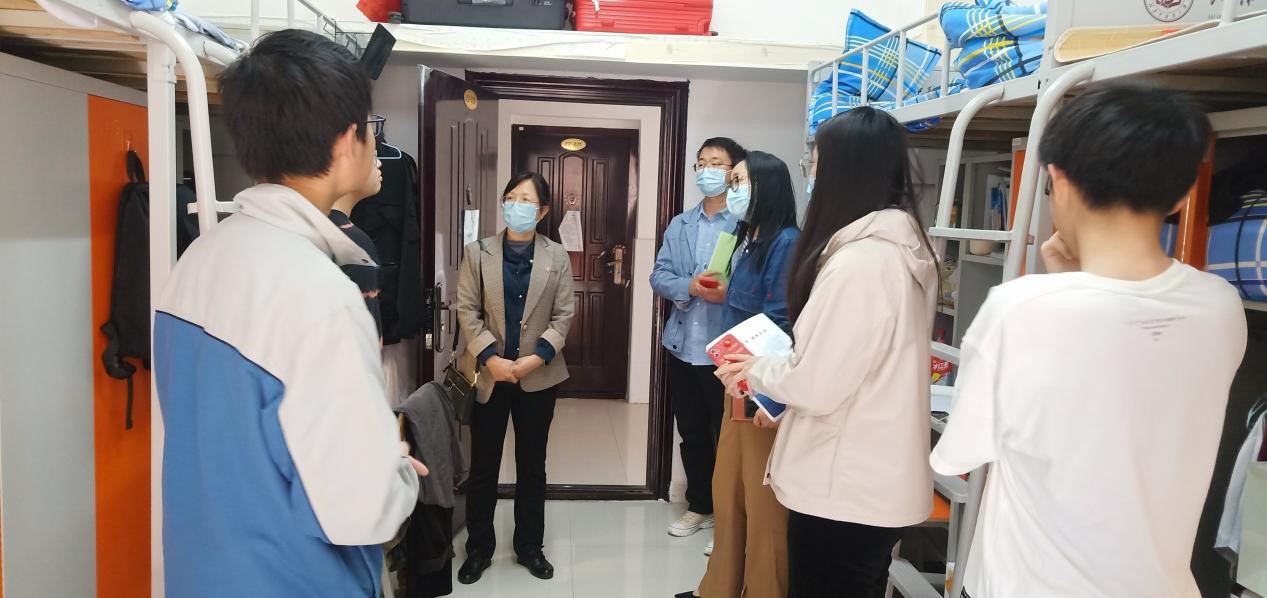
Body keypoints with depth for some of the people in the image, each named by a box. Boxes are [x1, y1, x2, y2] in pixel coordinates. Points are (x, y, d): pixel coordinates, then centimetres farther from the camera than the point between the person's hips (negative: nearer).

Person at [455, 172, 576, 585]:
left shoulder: (557, 256, 2)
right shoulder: (478, 253, 1)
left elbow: (564, 315, -1)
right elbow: (467, 311, -3)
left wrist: (538, 357, -14)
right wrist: (491, 358, -15)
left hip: (538, 376, 1)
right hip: (489, 374, 0)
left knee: (532, 465, 12)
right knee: (483, 466, 8)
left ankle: (530, 546, 27)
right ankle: (479, 548, 24)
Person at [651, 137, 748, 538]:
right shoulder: (679, 225, 12)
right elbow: (658, 276, 5)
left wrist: (729, 292, -28)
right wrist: (690, 287, -14)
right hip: (683, 346, 6)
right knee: (691, 433, 17)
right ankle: (699, 506, 34)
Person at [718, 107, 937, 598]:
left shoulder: (858, 261, -26)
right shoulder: (902, 249, 5)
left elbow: (818, 387, -23)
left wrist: (757, 372, -5)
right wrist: (773, 366, 11)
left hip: (844, 488, -9)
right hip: (879, 481, 9)